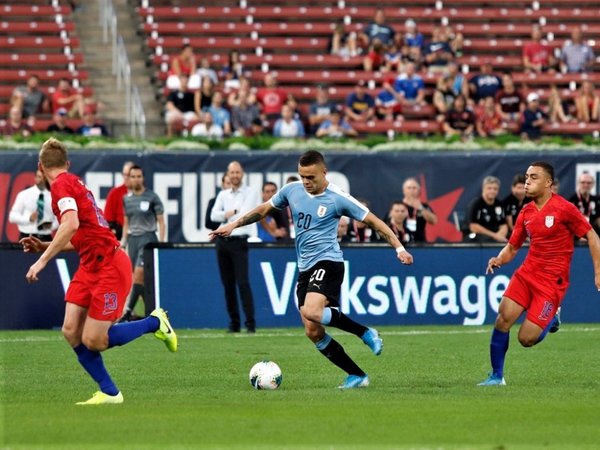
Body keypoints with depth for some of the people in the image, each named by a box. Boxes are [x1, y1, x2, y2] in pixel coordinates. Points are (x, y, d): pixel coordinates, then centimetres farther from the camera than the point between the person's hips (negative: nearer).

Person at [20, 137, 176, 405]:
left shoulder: (62, 184, -12)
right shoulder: (73, 183, 16)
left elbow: (71, 224, -30)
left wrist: (43, 259, -28)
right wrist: (43, 247, 19)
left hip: (110, 267, -9)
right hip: (90, 266, 9)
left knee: (92, 340, -8)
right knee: (71, 331, 0)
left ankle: (155, 323, 11)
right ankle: (109, 393, 5)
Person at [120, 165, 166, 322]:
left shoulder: (152, 197, -3)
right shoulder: (127, 199, 11)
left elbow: (161, 221, -1)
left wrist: (161, 243, -8)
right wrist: (123, 242, 12)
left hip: (148, 238, -5)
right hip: (132, 239, 5)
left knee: (138, 275, -17)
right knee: (142, 280, 2)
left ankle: (128, 311, -19)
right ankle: (151, 312, 9)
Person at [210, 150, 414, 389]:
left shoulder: (337, 198, -9)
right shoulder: (292, 190, 6)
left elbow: (373, 221, -4)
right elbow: (264, 209, 22)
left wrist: (399, 248, -9)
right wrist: (233, 225, 16)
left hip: (327, 262, -7)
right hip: (305, 268, 7)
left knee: (311, 312, -32)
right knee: (313, 332, -1)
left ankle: (365, 333, -13)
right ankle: (357, 376, 9)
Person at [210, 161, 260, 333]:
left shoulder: (250, 193, 3)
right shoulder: (223, 195, 16)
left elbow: (244, 214, -11)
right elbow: (214, 215, 3)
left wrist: (229, 214, -1)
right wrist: (231, 213, -11)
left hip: (239, 242, -5)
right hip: (222, 242, 5)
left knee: (243, 283, -13)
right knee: (228, 285, 5)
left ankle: (250, 323, -14)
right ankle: (234, 323, 9)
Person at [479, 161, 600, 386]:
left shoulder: (564, 209, -11)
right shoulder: (526, 212, 7)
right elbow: (512, 247, 15)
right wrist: (499, 259, -7)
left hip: (552, 281, -5)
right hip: (527, 273, 5)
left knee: (526, 339, -11)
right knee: (503, 318, -15)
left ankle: (551, 320, 22)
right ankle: (496, 376, 0)